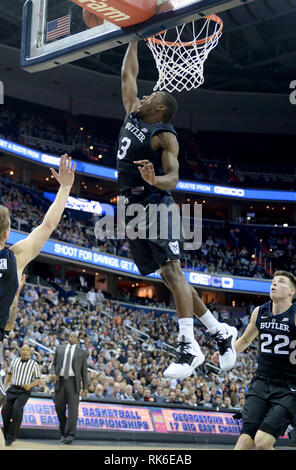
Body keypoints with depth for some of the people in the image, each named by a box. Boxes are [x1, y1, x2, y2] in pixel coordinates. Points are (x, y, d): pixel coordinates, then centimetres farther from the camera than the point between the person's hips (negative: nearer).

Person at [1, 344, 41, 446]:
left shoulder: (34, 364, 4)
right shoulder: (15, 361, 13)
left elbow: (38, 380, 5)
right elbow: (9, 374, 24)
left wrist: (30, 385, -13)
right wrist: (4, 384, 10)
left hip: (24, 391, -3)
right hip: (12, 389, 3)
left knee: (17, 410, -23)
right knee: (5, 410, -9)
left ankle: (11, 436, -12)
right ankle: (6, 431, 15)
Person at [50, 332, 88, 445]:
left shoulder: (82, 352, 10)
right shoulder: (59, 349, 14)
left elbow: (84, 371, 8)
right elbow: (54, 364, 18)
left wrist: (85, 388, 3)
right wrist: (53, 373, -4)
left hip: (73, 382, -2)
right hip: (60, 380, 2)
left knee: (72, 408, -10)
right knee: (59, 408, 5)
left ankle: (70, 435, -12)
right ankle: (63, 432, 22)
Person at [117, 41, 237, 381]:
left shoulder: (165, 135, -6)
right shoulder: (133, 115, 16)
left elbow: (173, 177, -16)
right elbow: (127, 75, 25)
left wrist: (155, 180, -37)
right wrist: (134, 40, 25)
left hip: (156, 206, -8)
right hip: (132, 209, 8)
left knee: (172, 270, -15)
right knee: (167, 275, 6)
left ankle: (188, 346, -19)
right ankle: (219, 332, 12)